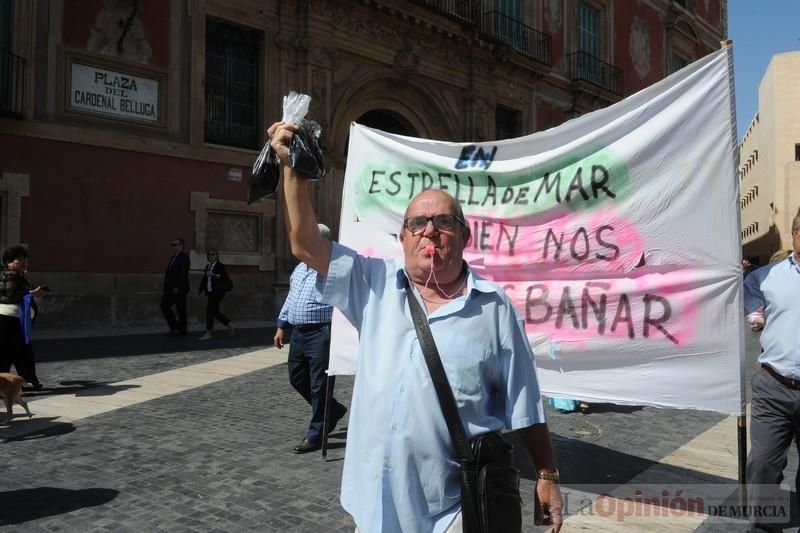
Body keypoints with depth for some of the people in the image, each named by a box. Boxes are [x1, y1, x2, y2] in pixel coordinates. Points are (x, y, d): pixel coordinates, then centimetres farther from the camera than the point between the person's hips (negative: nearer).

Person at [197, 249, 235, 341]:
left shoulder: (220, 266, -7)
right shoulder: (208, 266, 15)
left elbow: (225, 277, -18)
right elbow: (204, 279, 18)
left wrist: (214, 275, -26)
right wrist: (200, 289, 9)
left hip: (218, 291, -8)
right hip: (210, 292, 8)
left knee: (209, 310, -12)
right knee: (215, 312, 11)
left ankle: (208, 334, -8)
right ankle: (231, 327, 25)